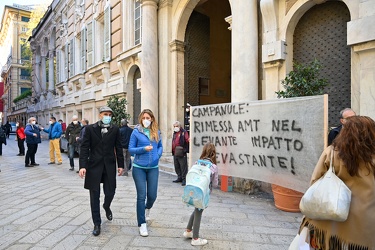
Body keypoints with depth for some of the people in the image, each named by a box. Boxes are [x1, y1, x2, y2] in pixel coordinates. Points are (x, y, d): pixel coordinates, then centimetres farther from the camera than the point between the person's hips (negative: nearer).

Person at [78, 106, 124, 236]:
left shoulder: (115, 129, 1)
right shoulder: (90, 128, -3)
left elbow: (118, 147, 4)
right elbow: (84, 148, -5)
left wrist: (120, 165, 4)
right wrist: (82, 166, -13)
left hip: (110, 166, 1)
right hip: (94, 166, -1)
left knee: (110, 192, 5)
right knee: (95, 196, 5)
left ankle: (106, 207, 42)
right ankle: (97, 224, 21)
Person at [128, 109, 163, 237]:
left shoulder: (156, 132, 5)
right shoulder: (136, 132, -5)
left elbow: (160, 146, 17)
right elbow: (130, 149, -4)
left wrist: (158, 155, -2)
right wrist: (144, 149, -18)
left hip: (153, 168, 3)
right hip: (139, 168, -3)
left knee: (152, 195, 8)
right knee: (141, 196, -1)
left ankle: (147, 208, 44)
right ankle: (142, 224, 15)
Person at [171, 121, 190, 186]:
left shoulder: (184, 132, -4)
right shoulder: (174, 133, 19)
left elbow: (187, 139, -17)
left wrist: (189, 140, -40)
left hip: (181, 153, -8)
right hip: (175, 153, 8)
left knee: (183, 166, -6)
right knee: (176, 166, 15)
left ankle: (184, 179, 2)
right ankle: (179, 177, 28)